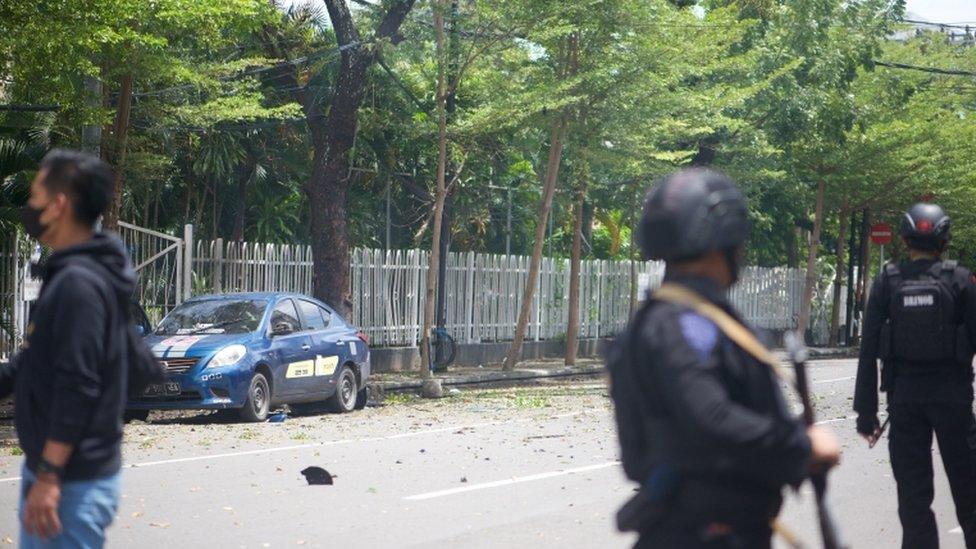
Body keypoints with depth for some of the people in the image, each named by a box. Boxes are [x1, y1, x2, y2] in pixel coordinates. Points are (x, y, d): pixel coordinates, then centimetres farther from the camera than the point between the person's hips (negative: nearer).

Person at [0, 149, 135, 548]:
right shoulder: (65, 275, 12)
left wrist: (49, 476, -25)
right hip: (48, 467, 10)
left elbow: (77, 387, -25)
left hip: (74, 481, -10)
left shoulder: (78, 284, -20)